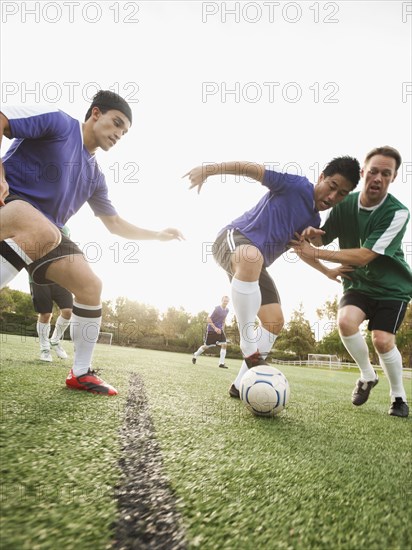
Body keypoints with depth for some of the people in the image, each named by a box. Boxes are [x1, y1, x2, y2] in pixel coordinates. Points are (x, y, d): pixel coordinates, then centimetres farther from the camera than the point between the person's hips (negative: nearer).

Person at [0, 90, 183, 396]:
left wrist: (158, 235, 14)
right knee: (44, 232, -41)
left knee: (91, 286, -5)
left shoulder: (95, 176, 16)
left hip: (43, 233, 7)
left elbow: (116, 224, 20)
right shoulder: (58, 122, -3)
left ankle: (81, 372, 7)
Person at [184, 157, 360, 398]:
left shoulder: (314, 221, 13)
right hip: (234, 238, -8)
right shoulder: (296, 185, -9)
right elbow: (253, 168, -13)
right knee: (252, 256, -44)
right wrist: (210, 169, -22)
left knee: (275, 321, -2)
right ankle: (249, 349, -36)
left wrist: (327, 272, 26)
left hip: (254, 266, 8)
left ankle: (241, 384, 6)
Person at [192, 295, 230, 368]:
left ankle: (221, 363, -7)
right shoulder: (217, 308, -18)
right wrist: (215, 328, -24)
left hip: (219, 329, 6)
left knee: (224, 344, -11)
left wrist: (222, 328, 12)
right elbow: (209, 319, -18)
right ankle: (195, 355, 31)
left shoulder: (227, 310, 4)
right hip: (211, 329, -6)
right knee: (206, 346, 4)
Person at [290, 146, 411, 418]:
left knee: (382, 340, -17)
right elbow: (323, 238, 4)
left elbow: (364, 256, -28)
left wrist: (314, 253, -31)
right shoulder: (345, 204, -9)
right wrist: (314, 234, -22)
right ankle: (368, 376, 4)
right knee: (346, 320, -24)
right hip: (358, 283, 3)